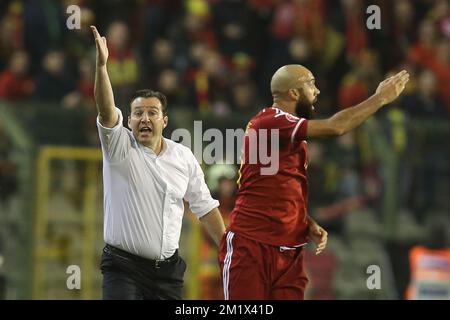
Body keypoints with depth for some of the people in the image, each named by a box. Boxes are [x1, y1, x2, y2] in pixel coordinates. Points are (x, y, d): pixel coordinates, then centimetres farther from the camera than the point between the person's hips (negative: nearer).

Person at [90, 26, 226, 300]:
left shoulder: (184, 157, 7)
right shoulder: (120, 148, -4)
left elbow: (205, 207, 14)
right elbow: (107, 111, -22)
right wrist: (101, 66, -36)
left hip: (168, 268, 4)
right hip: (124, 266, -4)